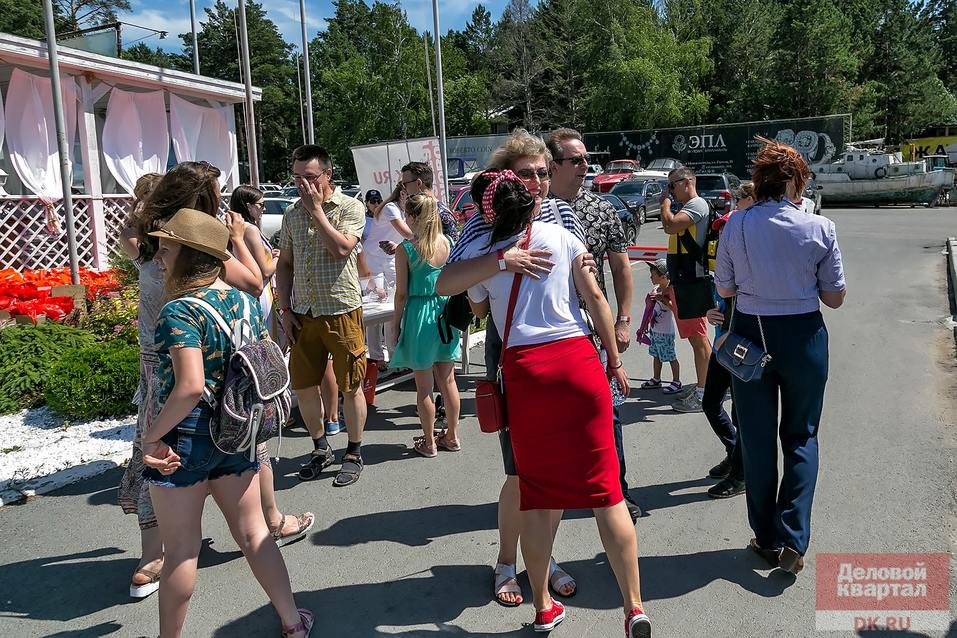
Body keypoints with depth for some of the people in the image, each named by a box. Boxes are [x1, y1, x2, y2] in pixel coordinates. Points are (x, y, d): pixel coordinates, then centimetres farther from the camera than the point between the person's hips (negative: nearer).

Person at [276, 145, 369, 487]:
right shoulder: (292, 214, 10)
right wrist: (285, 309, 6)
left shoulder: (350, 207, -4)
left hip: (342, 311, -5)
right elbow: (285, 264, 15)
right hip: (303, 314, 5)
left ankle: (353, 454, 19)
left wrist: (316, 208, -15)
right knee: (302, 384, 9)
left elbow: (341, 248, -21)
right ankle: (321, 449, 28)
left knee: (350, 387, 2)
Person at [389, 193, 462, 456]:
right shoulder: (448, 243, -1)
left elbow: (402, 293, -10)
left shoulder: (406, 250, -13)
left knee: (424, 386, 7)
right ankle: (452, 436, 27)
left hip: (419, 314, -5)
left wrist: (396, 322, 2)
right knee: (448, 380, 15)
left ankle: (429, 442, 18)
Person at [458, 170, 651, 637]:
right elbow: (594, 297, 3)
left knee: (536, 493, 12)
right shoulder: (560, 236, 7)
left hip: (523, 370, 0)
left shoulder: (479, 255, 8)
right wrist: (615, 360, 10)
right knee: (605, 490, 4)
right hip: (578, 361, 0)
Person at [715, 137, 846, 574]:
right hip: (803, 337, 0)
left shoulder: (735, 225, -9)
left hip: (749, 335, 1)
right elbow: (835, 297, -4)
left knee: (756, 440, 14)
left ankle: (767, 540, 26)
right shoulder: (819, 228, -10)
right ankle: (793, 539, 8)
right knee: (801, 437, 16)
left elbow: (724, 289, 0)